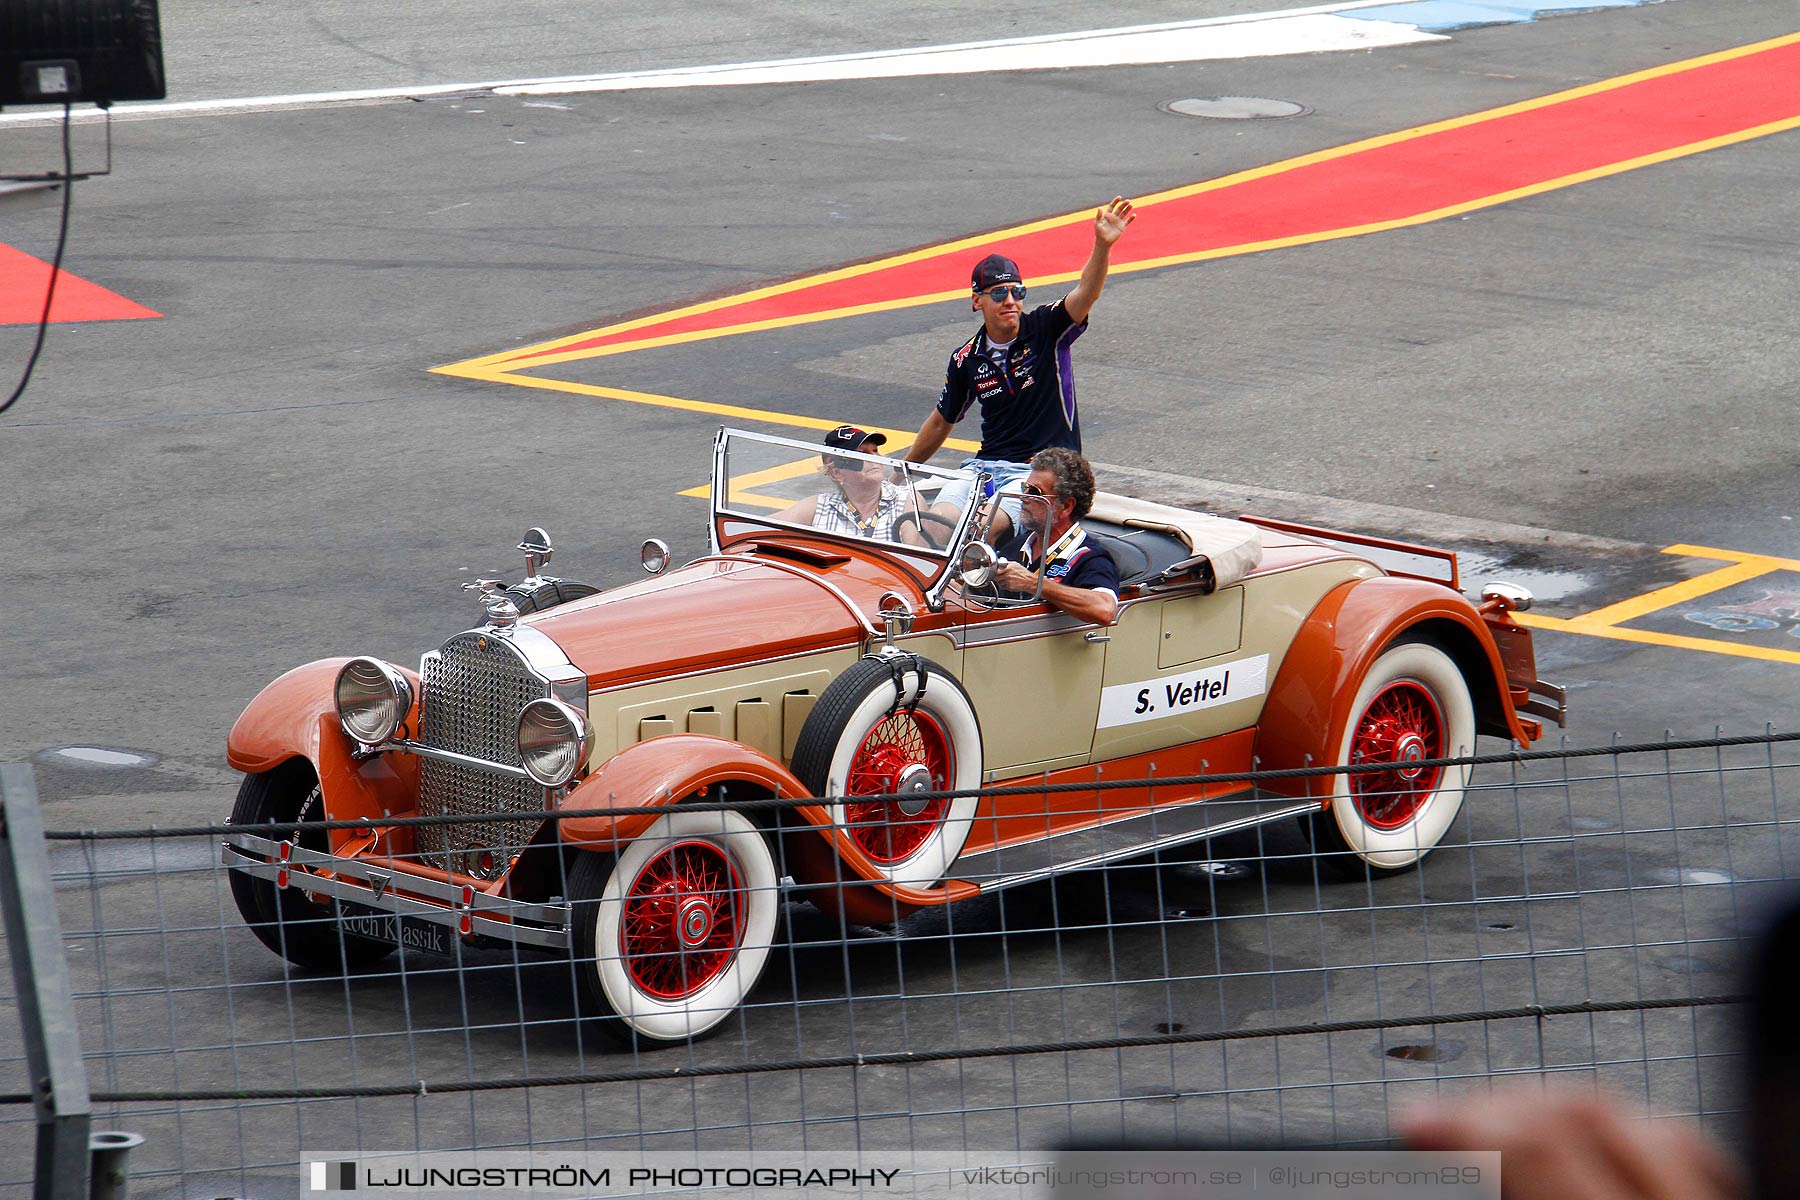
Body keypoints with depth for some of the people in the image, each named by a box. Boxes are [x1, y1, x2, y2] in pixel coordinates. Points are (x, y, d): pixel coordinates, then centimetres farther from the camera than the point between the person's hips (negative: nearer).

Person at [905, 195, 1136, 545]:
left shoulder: (1045, 329, -1)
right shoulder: (967, 359, 9)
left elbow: (1086, 293, -20)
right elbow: (941, 422, 24)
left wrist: (1103, 246, -39)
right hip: (985, 465, 4)